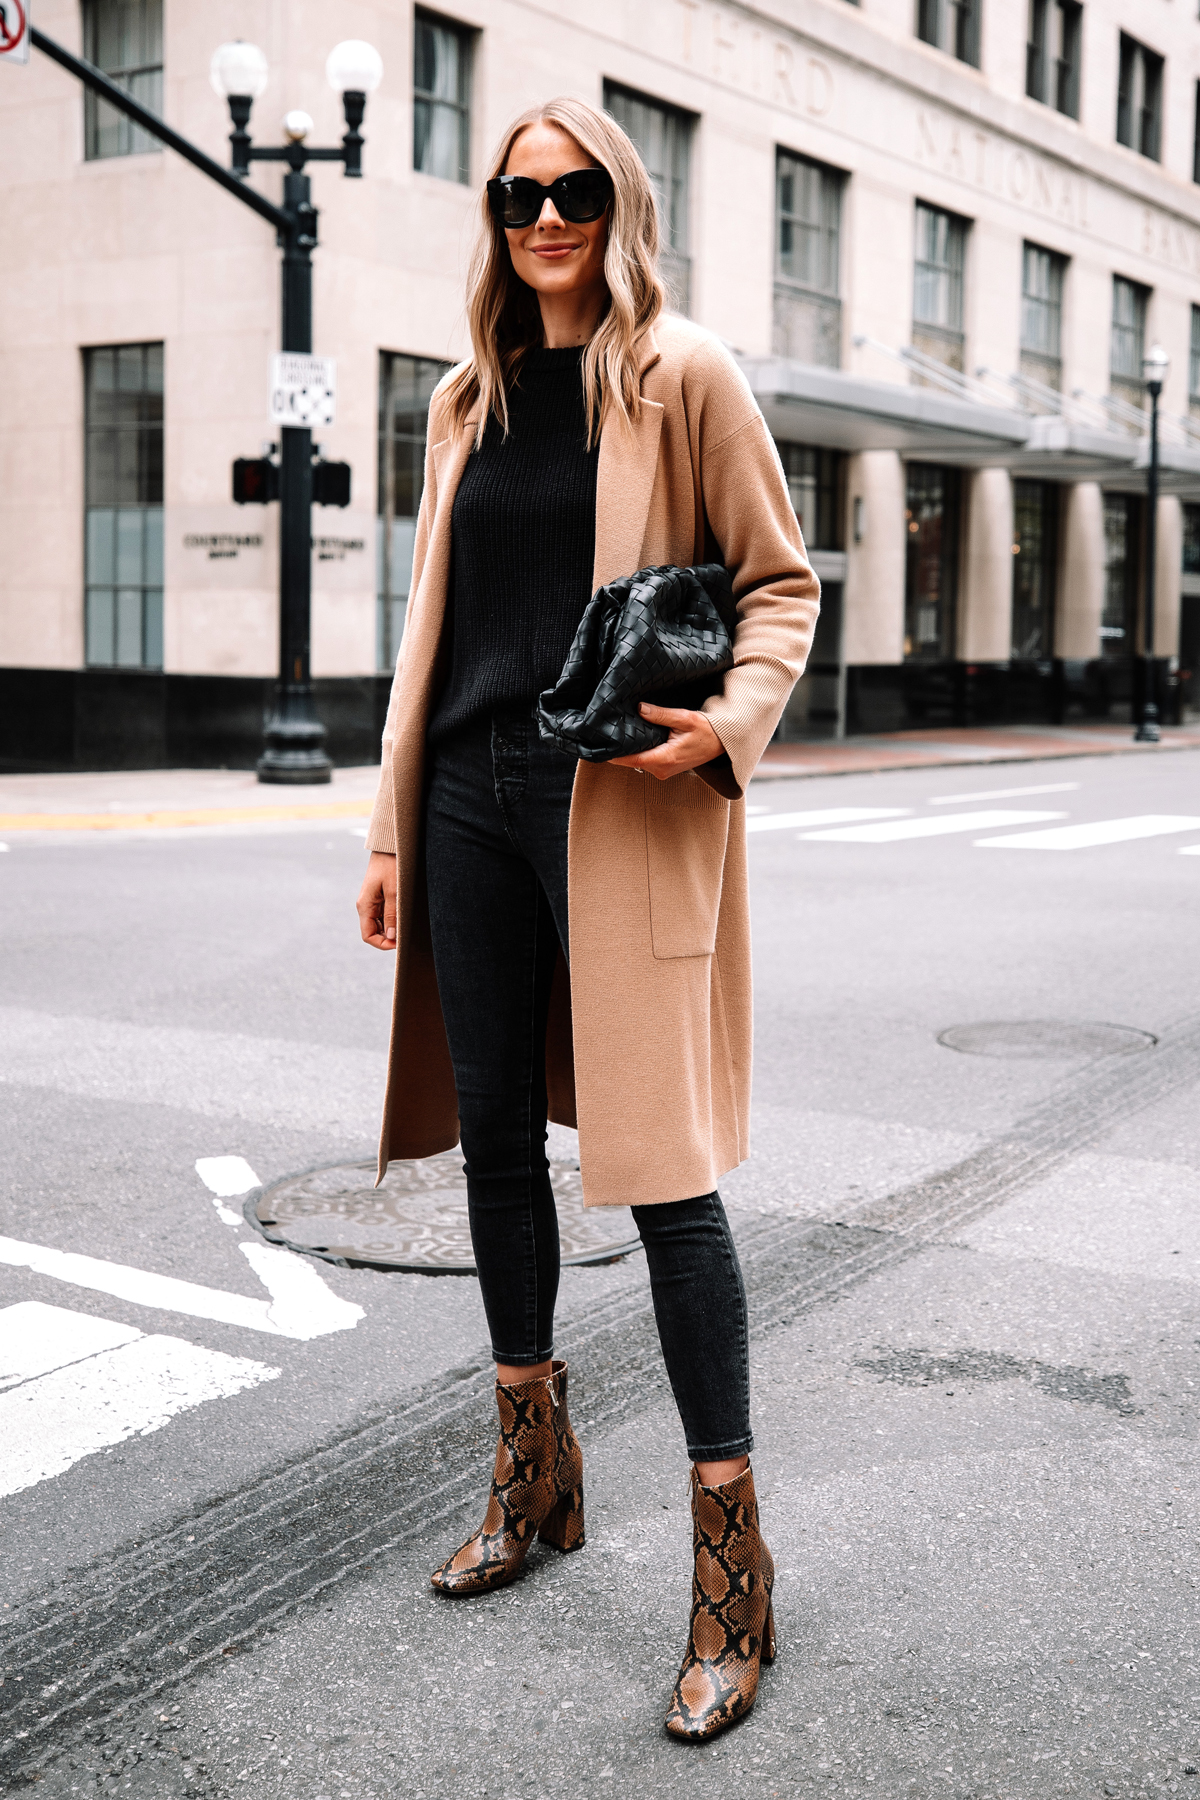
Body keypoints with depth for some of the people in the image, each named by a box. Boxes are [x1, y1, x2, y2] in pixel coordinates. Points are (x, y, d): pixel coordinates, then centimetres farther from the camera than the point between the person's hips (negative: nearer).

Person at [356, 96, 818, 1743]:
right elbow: (434, 616, 17)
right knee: (494, 1135, 12)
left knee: (662, 1165, -7)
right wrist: (395, 827, 14)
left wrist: (731, 722, -18)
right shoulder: (469, 401, 17)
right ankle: (534, 1470, 30)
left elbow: (780, 579, 1)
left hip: (624, 810, -6)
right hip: (474, 799, 6)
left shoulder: (684, 378, 1)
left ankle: (731, 1570, 3)